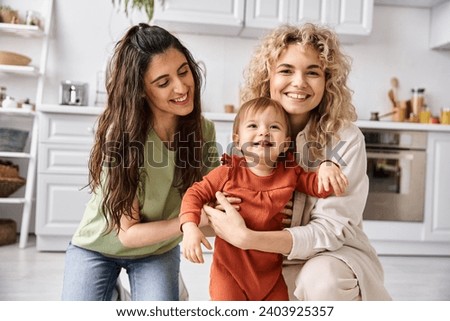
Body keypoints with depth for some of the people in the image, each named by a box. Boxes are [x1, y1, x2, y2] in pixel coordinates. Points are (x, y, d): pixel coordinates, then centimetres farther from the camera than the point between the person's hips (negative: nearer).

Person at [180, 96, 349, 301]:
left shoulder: (290, 173, -2)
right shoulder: (229, 173, -12)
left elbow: (318, 186, 5)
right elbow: (196, 193, -8)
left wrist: (326, 168, -19)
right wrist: (190, 227, -25)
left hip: (272, 271, 4)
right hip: (230, 270, -3)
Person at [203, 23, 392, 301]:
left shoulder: (345, 139, -18)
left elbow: (331, 229, -21)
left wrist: (247, 238, -32)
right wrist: (225, 208, -21)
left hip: (337, 255, -3)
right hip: (272, 262, 3)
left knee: (321, 279, -34)